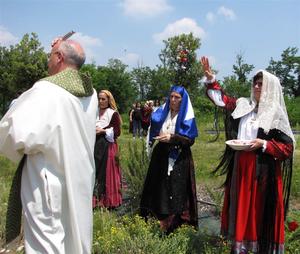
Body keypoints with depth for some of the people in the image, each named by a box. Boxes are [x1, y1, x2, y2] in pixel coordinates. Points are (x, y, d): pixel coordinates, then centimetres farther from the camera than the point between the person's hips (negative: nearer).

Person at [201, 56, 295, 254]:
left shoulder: (276, 115, -6)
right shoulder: (243, 106, 7)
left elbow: (288, 147, -7)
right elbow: (221, 99, 15)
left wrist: (263, 144, -19)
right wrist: (210, 78, 5)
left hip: (262, 170, -5)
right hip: (240, 167, 5)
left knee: (261, 209, 2)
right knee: (241, 206, 12)